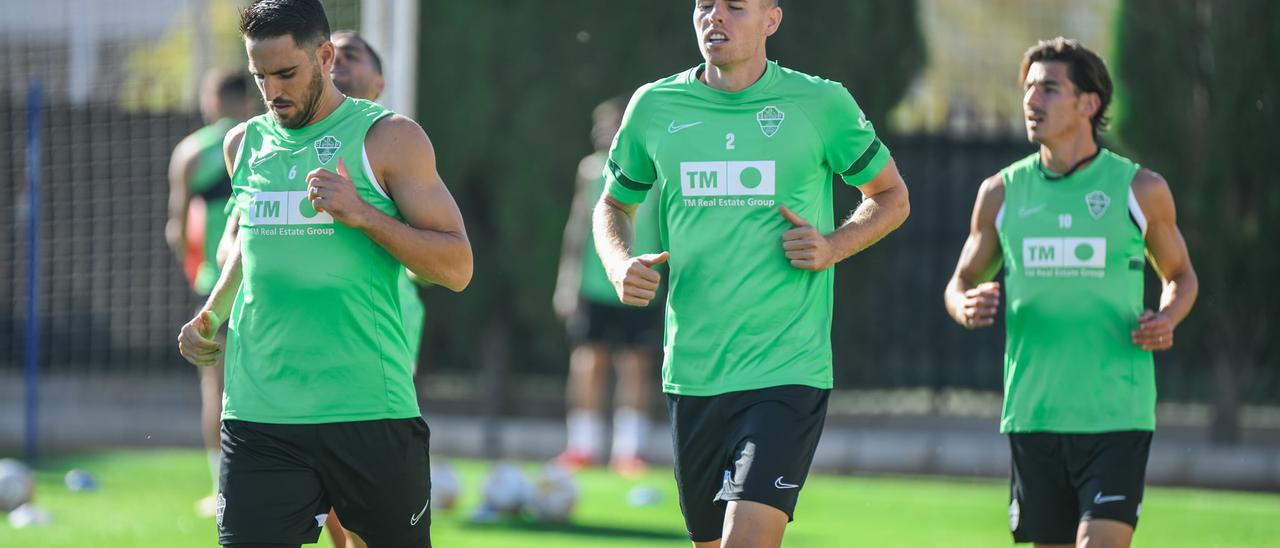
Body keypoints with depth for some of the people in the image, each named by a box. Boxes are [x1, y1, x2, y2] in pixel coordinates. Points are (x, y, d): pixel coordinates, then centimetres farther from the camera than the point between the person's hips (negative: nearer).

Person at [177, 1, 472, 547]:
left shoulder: (389, 138, -1)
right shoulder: (245, 144, 14)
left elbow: (457, 267, -5)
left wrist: (362, 215, -16)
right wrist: (210, 316, 17)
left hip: (369, 414, -3)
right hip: (258, 415, 3)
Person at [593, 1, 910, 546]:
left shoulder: (820, 104, -2)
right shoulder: (655, 107, 6)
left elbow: (891, 197, 12)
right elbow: (614, 204, 22)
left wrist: (834, 246, -7)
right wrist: (619, 265, 0)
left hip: (786, 373, -4)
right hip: (691, 374, 4)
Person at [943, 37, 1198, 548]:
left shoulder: (1140, 189, 2)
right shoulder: (1002, 192, 7)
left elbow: (1179, 273, 16)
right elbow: (961, 282, 17)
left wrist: (1166, 319, -7)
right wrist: (967, 307, -8)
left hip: (1116, 414, -3)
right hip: (1033, 414, 3)